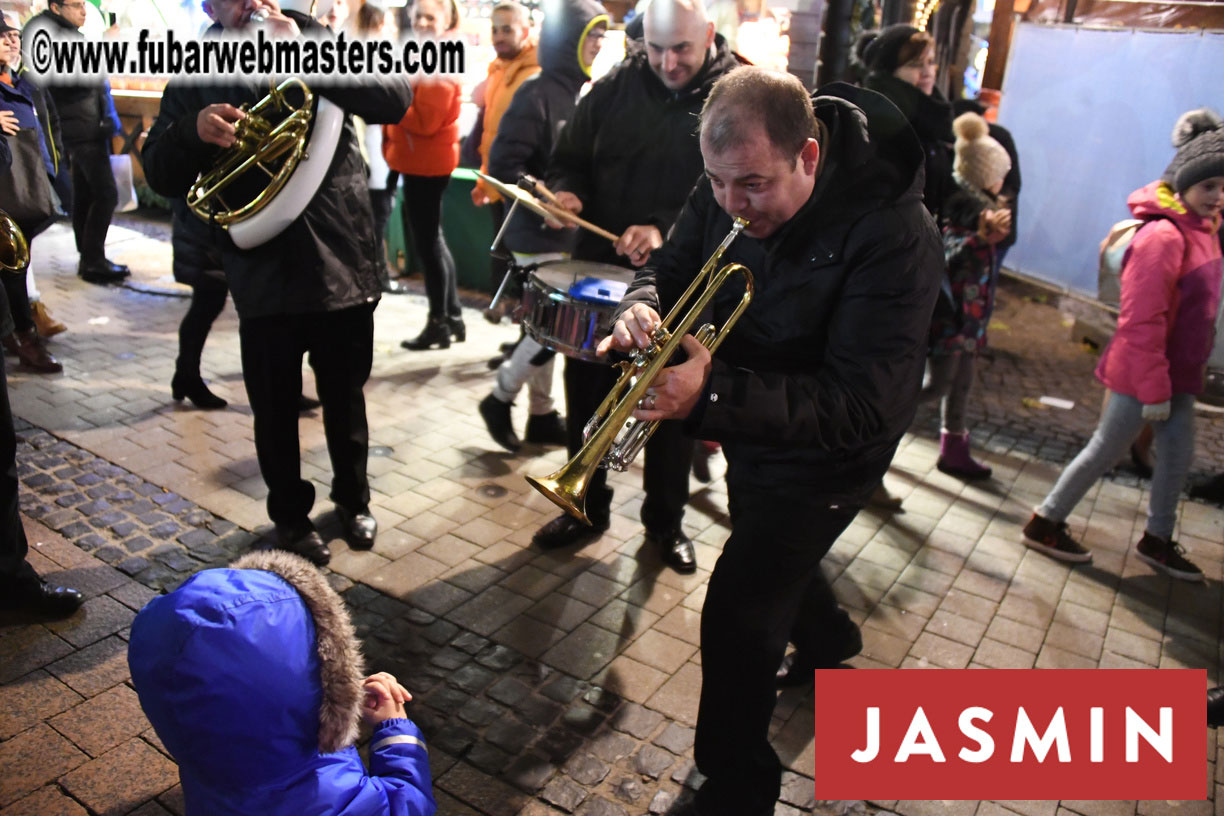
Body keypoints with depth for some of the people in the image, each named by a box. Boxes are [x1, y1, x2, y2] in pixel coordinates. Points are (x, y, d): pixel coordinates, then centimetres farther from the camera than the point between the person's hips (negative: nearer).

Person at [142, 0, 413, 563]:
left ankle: (353, 499, 37)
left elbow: (396, 98, -12)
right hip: (262, 275, 0)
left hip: (342, 263, 0)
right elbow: (160, 174, 0)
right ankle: (290, 516, 31)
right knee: (275, 410, 10)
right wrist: (193, 129, -20)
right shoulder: (196, 74, 4)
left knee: (345, 398, 15)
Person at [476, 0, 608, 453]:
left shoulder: (581, 93, 11)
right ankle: (500, 399, 12)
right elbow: (503, 165, -19)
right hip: (538, 235, -8)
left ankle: (542, 414, 22)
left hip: (570, 233, 8)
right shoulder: (537, 94, -14)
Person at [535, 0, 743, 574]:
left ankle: (665, 522, 31)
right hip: (601, 270, 3)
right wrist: (567, 192, -14)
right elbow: (570, 158, 9)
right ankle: (587, 506, 33)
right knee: (588, 393, 12)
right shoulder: (614, 89, 2)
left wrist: (664, 230, -31)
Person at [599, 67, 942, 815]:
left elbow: (858, 408, -36)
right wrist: (642, 304, -27)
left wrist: (712, 395, -47)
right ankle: (826, 640, 64)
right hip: (749, 434, 8)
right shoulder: (728, 192, -14)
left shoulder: (893, 235, -34)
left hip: (823, 453, -7)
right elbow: (673, 266, -2)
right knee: (773, 555, 30)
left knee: (739, 612, -8)